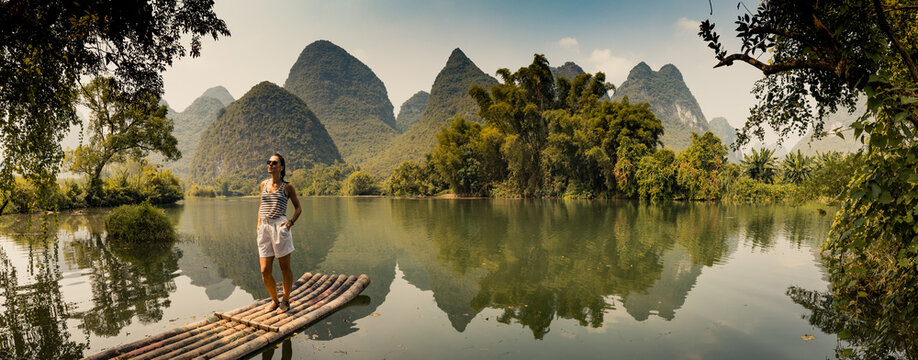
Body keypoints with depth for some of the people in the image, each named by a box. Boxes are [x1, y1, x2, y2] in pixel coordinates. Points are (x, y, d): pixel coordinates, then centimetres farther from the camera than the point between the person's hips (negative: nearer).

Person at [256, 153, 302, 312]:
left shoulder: (287, 187, 1)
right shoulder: (264, 184, 13)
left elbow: (298, 208, 8)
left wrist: (290, 222, -7)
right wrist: (259, 223, 13)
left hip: (279, 227, -4)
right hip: (265, 228, 4)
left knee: (285, 268, 4)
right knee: (265, 272, 1)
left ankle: (285, 300, 21)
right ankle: (274, 300, 23)